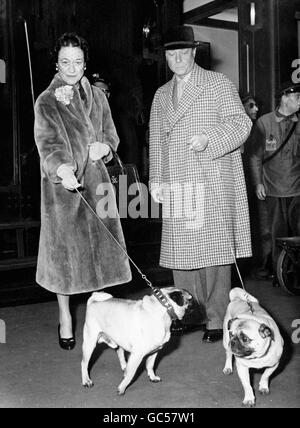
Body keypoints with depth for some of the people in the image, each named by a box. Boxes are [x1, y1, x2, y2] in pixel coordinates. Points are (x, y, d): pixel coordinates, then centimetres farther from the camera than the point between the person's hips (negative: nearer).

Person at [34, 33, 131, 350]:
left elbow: (112, 135, 17)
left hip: (95, 180, 4)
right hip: (62, 183, -3)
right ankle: (65, 318, 17)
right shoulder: (46, 102, -2)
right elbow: (47, 144, -15)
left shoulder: (96, 97, 11)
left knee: (100, 247, 3)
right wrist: (61, 169, -34)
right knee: (63, 249, 1)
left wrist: (103, 147, -7)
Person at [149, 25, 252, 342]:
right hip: (175, 188, 4)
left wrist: (208, 138, -19)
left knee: (213, 250, -5)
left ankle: (216, 320, 4)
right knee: (180, 252, 3)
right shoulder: (161, 96, 20)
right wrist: (155, 179, 8)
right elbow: (156, 140, 19)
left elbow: (241, 123, -2)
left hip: (213, 183, -4)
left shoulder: (218, 84, 6)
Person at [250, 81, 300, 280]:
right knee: (278, 233, 4)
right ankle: (279, 272, 15)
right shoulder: (264, 122, 3)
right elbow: (256, 155, 6)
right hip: (274, 189, -1)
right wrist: (258, 182, 1)